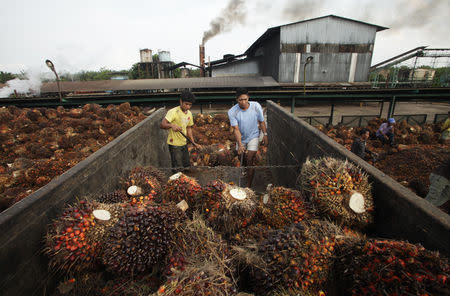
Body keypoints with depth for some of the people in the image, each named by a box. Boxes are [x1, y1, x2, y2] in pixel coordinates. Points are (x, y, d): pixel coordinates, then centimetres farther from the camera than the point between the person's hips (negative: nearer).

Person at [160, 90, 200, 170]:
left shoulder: (189, 114, 5)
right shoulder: (173, 112, -17)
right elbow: (162, 125, -25)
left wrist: (193, 143, 9)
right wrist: (171, 125, -45)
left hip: (184, 144, 7)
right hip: (174, 145, -7)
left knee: (187, 166, 14)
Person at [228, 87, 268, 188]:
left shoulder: (256, 106, -20)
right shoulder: (232, 112, -23)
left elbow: (261, 122, -4)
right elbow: (236, 129, -24)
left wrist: (265, 135, -3)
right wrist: (240, 145, -34)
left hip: (253, 136, -2)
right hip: (241, 138, 2)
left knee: (250, 160, -10)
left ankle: (248, 186, -2)